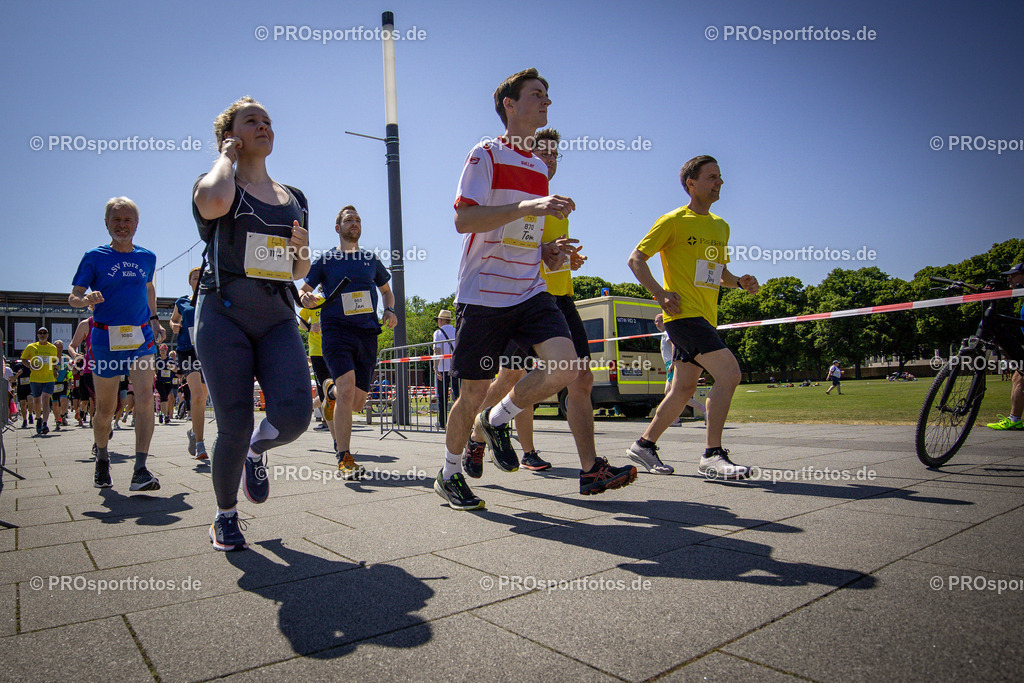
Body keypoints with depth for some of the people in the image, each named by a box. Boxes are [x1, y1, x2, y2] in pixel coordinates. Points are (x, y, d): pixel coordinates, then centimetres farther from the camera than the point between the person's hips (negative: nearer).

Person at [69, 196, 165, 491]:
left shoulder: (147, 257, 9)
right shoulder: (94, 257, 0)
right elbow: (73, 296, -2)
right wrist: (87, 299, -25)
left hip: (141, 337, 1)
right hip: (106, 340, -1)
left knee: (145, 397, -18)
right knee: (105, 410, 8)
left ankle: (141, 470, -19)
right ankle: (102, 460, 35)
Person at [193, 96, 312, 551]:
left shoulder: (294, 198, 19)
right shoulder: (217, 184, 5)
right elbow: (213, 203, -23)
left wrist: (301, 249, -1)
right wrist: (226, 157, -3)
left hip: (278, 318, 4)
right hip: (224, 313, -3)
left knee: (294, 413, -17)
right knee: (234, 426, -4)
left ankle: (256, 452, 20)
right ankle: (225, 515, 23)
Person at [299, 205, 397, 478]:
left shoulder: (371, 259, 16)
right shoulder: (325, 259, 9)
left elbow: (386, 290, 28)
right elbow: (304, 291, 8)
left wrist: (390, 310, 7)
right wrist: (306, 299, -16)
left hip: (367, 333, 3)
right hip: (336, 330, -3)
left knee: (356, 403, 2)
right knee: (347, 387, -23)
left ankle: (331, 390, 39)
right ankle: (344, 459, -14)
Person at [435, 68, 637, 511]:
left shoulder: (538, 168, 19)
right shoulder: (486, 154, -2)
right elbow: (463, 220, -15)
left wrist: (547, 254, 7)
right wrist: (526, 206, -24)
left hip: (529, 291, 6)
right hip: (483, 292, -6)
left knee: (565, 368, -15)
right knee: (474, 392, 0)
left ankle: (497, 420, 10)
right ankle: (449, 475, 24)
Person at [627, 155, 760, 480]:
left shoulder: (721, 226, 19)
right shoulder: (673, 220, -3)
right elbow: (636, 259, -4)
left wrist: (739, 281, 7)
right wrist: (660, 294, -15)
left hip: (706, 317, 8)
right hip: (684, 314, -8)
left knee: (684, 388, 8)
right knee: (729, 372, -18)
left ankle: (645, 444, 22)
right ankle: (712, 454, -11)